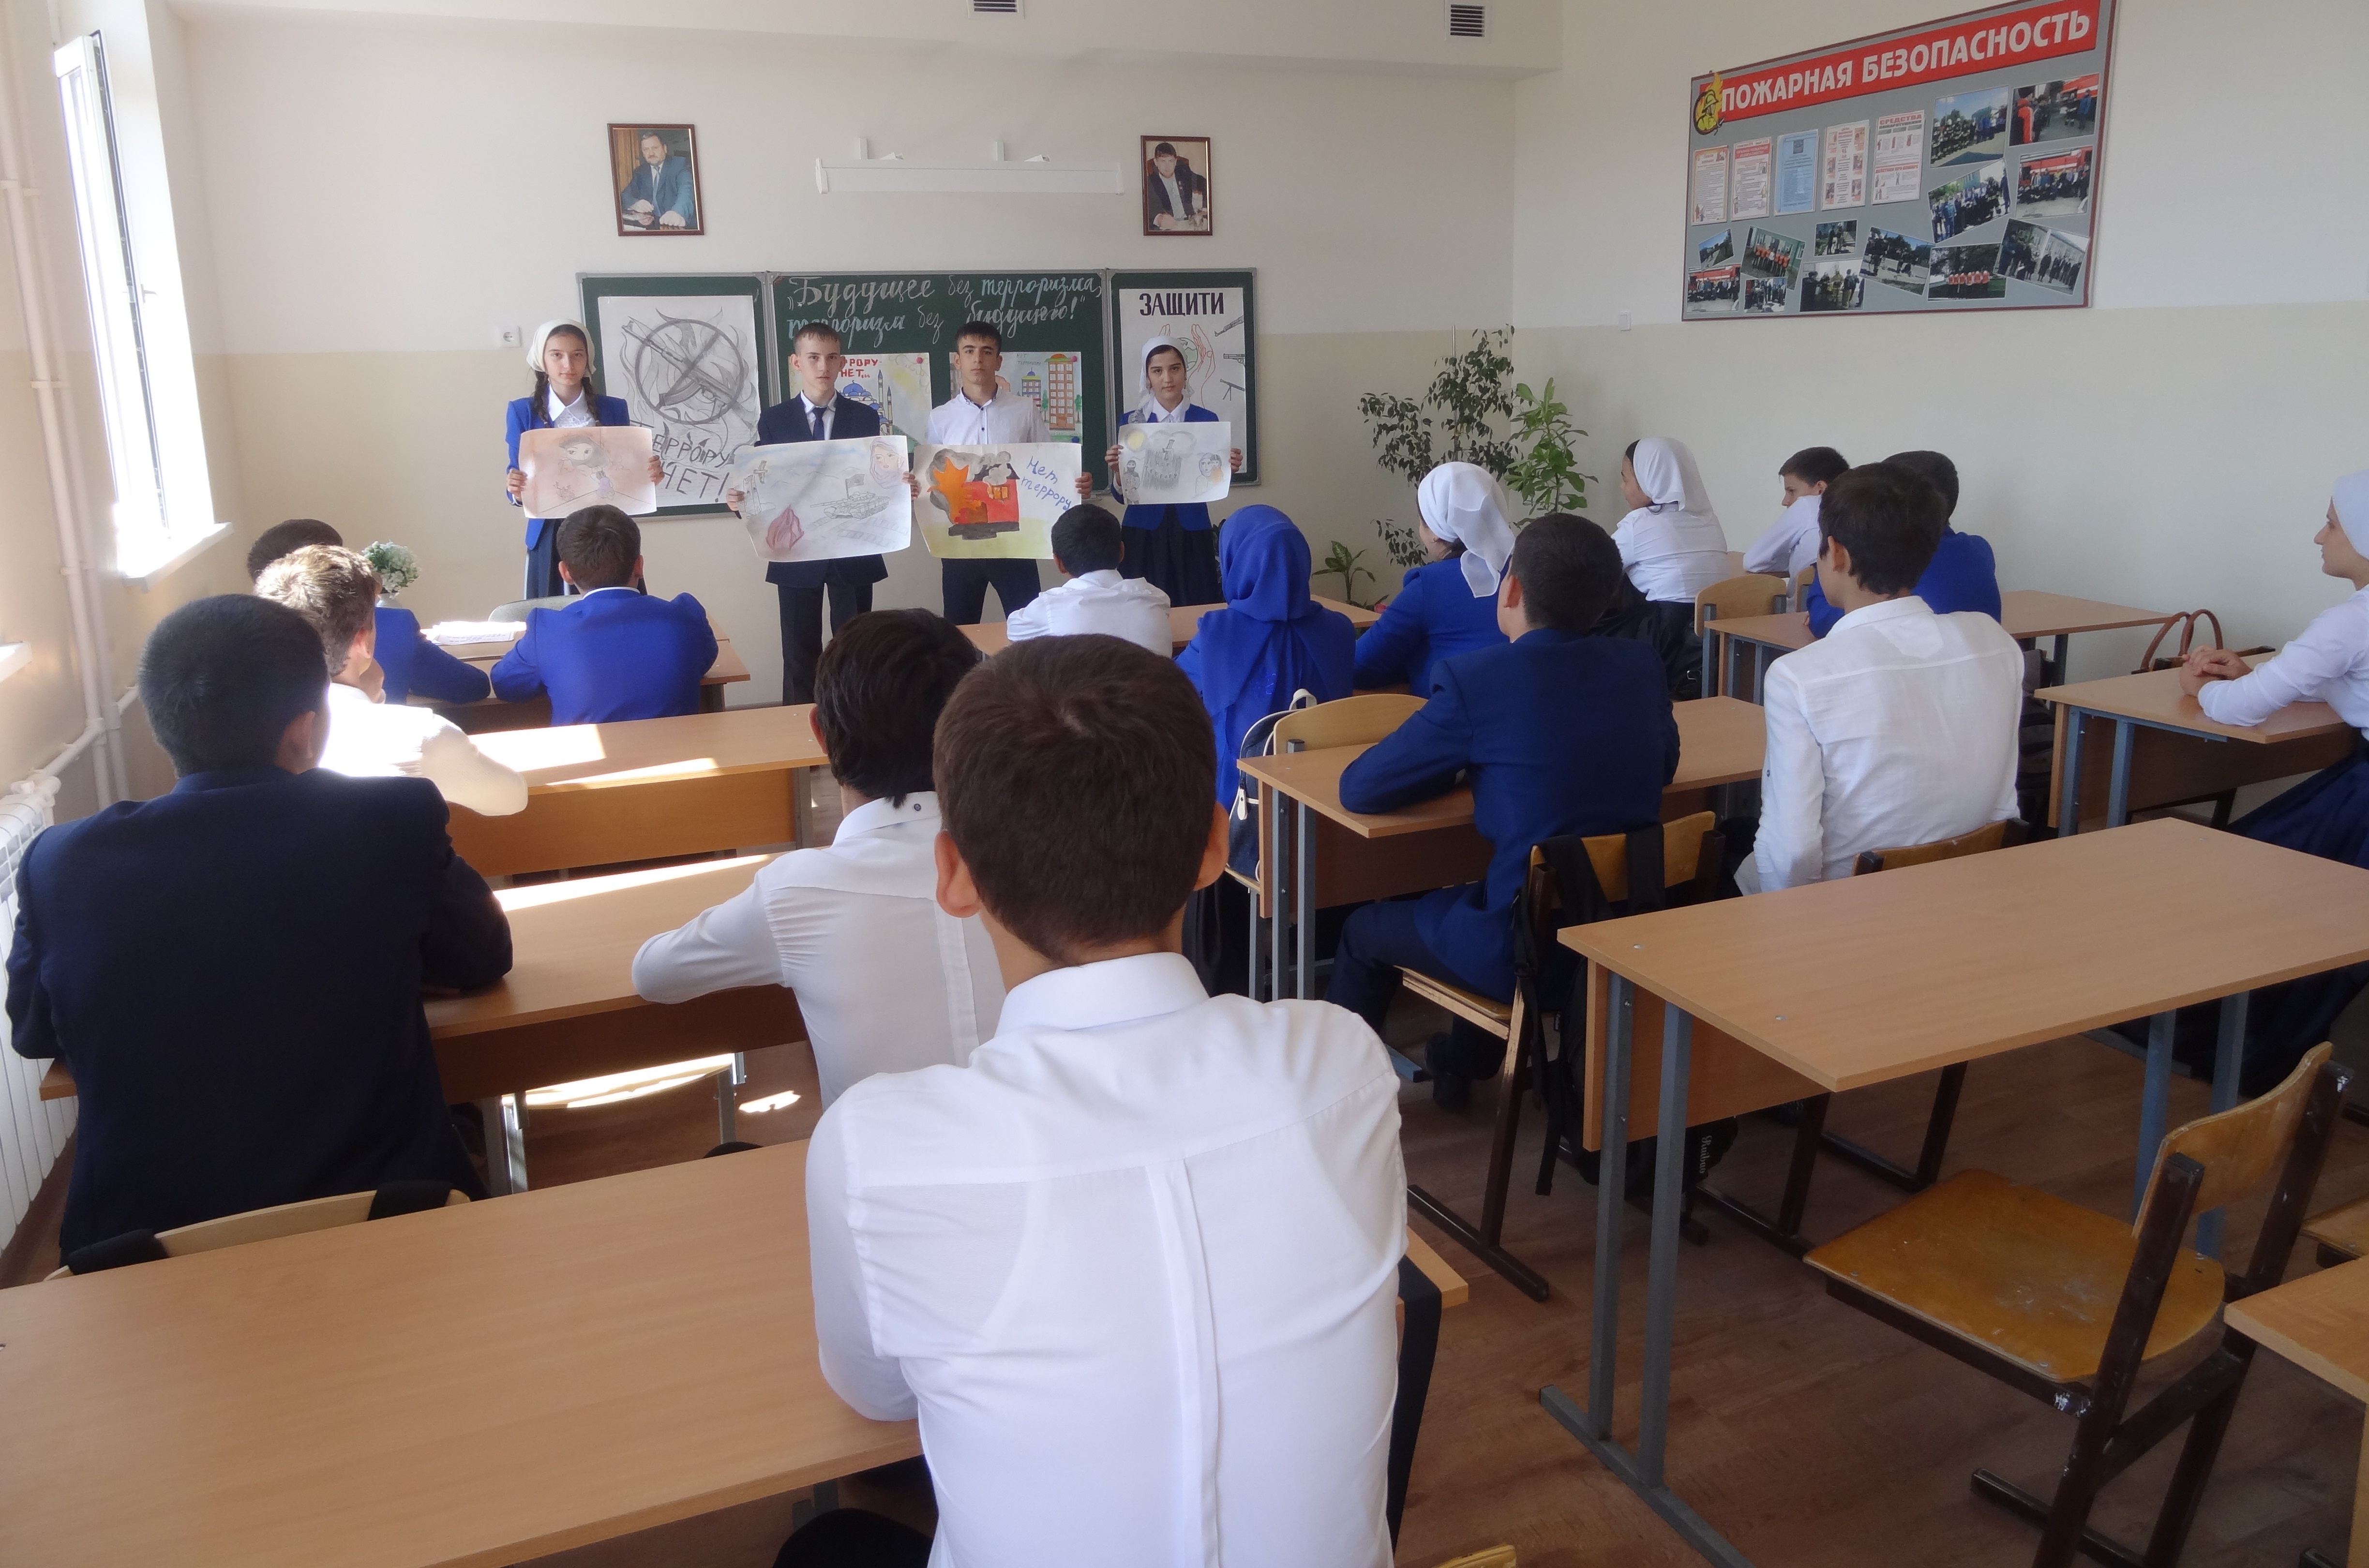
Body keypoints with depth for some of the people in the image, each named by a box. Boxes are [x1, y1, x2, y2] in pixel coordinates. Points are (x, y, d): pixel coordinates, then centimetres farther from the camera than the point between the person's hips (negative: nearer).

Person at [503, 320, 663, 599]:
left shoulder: (614, 409, 6)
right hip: (551, 537, -1)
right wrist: (517, 491, -19)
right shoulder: (523, 411, 4)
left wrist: (648, 476, -12)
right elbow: (518, 479, 2)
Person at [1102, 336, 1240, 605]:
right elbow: (1121, 495, 2)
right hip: (1143, 534, 0)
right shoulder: (1131, 421, 1)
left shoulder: (1207, 420, 2)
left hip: (1191, 533, 0)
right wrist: (1117, 470, -17)